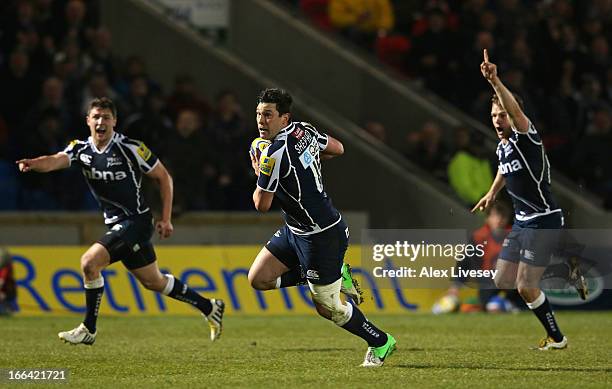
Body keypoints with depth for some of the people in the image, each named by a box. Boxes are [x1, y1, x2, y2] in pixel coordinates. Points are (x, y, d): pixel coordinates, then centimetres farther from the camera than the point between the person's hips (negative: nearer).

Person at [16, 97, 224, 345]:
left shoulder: (130, 148, -14)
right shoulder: (81, 149, 0)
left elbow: (163, 177, -4)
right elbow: (55, 161, -19)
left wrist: (166, 219, -7)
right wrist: (33, 163, -43)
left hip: (135, 221, -7)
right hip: (116, 225, 7)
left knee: (89, 262, -21)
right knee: (153, 281, 18)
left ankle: (88, 329, -7)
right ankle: (209, 308, 36)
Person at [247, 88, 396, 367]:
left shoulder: (274, 154, -26)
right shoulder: (304, 130, -1)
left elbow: (262, 205, -18)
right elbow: (337, 148, 18)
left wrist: (259, 174, 0)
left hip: (321, 237, -9)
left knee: (328, 308, 4)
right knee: (258, 279, 9)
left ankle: (380, 343, 25)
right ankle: (337, 274, 17)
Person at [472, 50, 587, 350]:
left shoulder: (526, 138, -15)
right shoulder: (501, 147, 10)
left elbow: (516, 110, -38)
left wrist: (494, 81, -50)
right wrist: (492, 193, 29)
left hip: (543, 221, -9)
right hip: (520, 223, 9)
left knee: (526, 288, -10)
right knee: (502, 283, 8)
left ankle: (556, 338, 8)